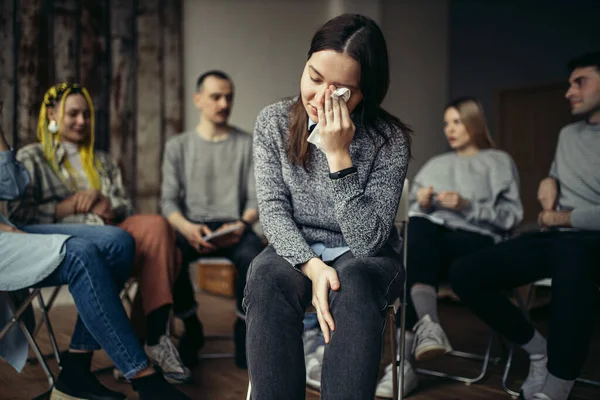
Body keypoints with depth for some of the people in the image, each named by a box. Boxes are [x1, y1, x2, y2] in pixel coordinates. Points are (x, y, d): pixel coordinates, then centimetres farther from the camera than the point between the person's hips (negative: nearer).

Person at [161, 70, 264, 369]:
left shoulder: (247, 144, 11)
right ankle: (191, 327, -6)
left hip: (233, 225, 0)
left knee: (254, 255, -35)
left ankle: (244, 327, -9)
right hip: (191, 226, 1)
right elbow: (169, 201, 4)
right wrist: (188, 228, -17)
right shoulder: (178, 146, 12)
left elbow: (256, 198, 5)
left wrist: (242, 225, -16)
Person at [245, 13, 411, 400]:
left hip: (363, 261, -1)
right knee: (267, 279, -32)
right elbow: (273, 210, -7)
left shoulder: (390, 140, -14)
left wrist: (339, 156, -28)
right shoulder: (273, 122, -6)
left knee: (354, 285, -36)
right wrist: (312, 266, -25)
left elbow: (369, 241, -19)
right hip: (294, 251, 2)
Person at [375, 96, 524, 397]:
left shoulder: (499, 162, 17)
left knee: (413, 260, -35)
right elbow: (414, 213, 23)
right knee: (416, 228, -36)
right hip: (430, 233, 3)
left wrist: (467, 206, -8)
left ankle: (404, 359, -43)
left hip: (475, 238, -3)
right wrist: (422, 204, 0)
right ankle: (427, 323, -51)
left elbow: (510, 216, 4)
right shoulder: (436, 163, 30)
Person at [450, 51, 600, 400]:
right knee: (466, 274, -12)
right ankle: (540, 351, 5)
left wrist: (561, 218, -7)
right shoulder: (568, 134, 20)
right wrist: (549, 182, 12)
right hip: (553, 238, 7)